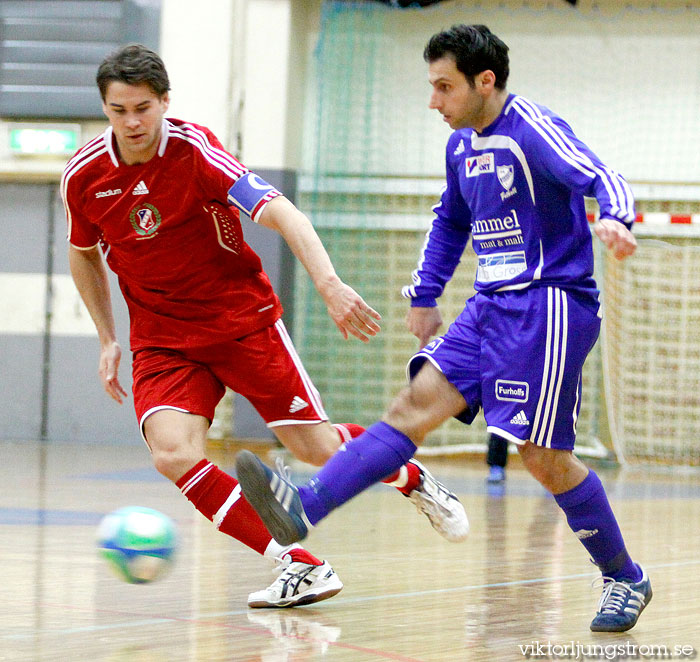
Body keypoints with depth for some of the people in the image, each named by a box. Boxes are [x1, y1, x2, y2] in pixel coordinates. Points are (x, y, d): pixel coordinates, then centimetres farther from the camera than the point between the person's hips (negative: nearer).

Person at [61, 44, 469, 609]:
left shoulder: (196, 151, -19)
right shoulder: (83, 176, -7)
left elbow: (281, 214, -27)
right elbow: (84, 254, 13)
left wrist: (330, 284, -41)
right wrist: (108, 340, 10)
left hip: (243, 318, -3)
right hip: (162, 339, 3)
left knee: (318, 448, -1)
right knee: (173, 454, -23)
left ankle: (413, 480, 34)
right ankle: (301, 566, -16)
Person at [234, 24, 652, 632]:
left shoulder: (535, 131, -13)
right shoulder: (463, 145, 13)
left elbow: (601, 179, -28)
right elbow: (450, 223, 29)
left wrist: (616, 219, -49)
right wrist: (424, 295, 26)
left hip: (549, 307, -8)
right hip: (492, 308, 8)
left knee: (544, 458, -6)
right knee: (416, 405, -6)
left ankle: (624, 578, 11)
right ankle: (304, 509, -18)